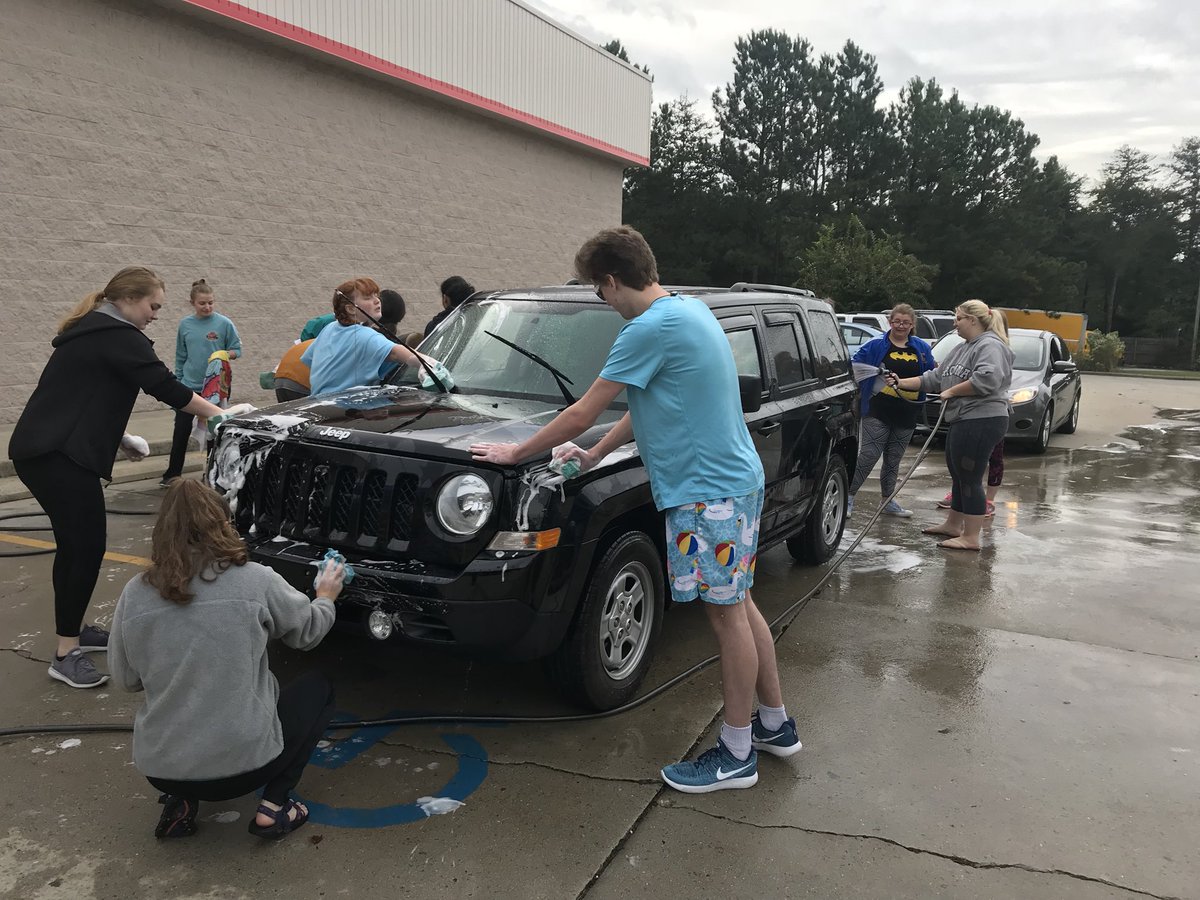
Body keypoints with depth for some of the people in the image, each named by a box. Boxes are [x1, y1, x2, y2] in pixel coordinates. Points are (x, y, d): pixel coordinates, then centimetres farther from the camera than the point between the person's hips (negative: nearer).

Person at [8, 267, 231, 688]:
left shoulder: (92, 332, 20)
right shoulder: (119, 337, -11)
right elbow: (166, 388, -15)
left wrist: (116, 437, 20)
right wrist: (220, 414, -7)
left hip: (42, 449, 10)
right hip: (59, 456, -10)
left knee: (75, 543, 17)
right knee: (87, 547, -8)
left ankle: (73, 631, 27)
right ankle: (66, 654, -4)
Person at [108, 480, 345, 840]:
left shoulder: (134, 594, -4)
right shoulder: (255, 581, -12)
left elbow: (126, 678, 8)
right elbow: (308, 629, 6)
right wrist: (326, 597, 27)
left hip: (158, 768, 4)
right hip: (242, 764, -4)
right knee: (318, 688, 21)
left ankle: (180, 802, 14)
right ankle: (274, 806, 8)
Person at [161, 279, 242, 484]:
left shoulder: (224, 324, -6)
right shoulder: (185, 324, 3)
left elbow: (237, 349, 0)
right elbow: (180, 357, 11)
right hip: (188, 387, 2)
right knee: (181, 432, 2)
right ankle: (172, 473, 13)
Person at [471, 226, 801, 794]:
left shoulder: (650, 328, -19)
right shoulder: (691, 310, 12)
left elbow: (583, 413, -14)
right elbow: (646, 406, 18)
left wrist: (515, 454, -2)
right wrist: (595, 456, 17)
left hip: (709, 491, -10)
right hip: (736, 478, 10)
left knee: (726, 614, 1)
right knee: (737, 605, 18)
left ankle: (736, 754, 16)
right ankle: (776, 724, 32)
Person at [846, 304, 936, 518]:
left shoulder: (922, 348, 11)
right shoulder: (875, 345, -2)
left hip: (907, 414, 4)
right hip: (878, 411, -4)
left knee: (893, 459, 14)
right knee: (868, 455, -10)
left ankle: (889, 501, 24)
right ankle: (849, 496, 1)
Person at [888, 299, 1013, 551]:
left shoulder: (990, 345, -11)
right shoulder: (962, 349, 21)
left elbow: (987, 379, -27)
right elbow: (936, 378, 21)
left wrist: (952, 391, -17)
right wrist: (903, 383, 15)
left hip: (981, 422, -10)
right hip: (963, 421, 10)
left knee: (970, 478, -6)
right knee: (958, 475, 19)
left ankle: (971, 537, 0)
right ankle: (953, 525, 32)